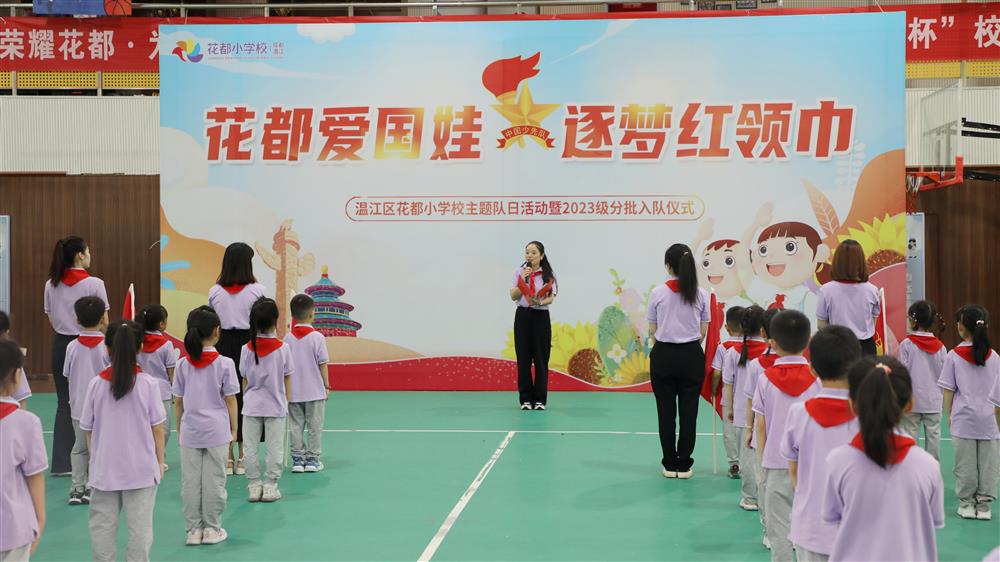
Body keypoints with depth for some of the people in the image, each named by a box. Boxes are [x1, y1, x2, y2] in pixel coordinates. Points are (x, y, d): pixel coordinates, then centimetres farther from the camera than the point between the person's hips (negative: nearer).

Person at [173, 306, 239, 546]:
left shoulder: (183, 365, -1)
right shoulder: (224, 364, -8)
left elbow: (177, 402, 4)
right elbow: (230, 401, -4)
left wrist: (179, 429, 15)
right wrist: (234, 429, 6)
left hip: (190, 430, 2)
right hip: (217, 430, -2)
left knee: (190, 481, 9)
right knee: (214, 481, 7)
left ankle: (194, 529, 16)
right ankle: (212, 529, 14)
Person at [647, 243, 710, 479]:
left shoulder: (658, 293, -6)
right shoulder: (701, 294, -2)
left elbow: (652, 331, 0)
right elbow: (703, 332, 3)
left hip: (663, 356, -1)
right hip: (691, 356, 1)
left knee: (666, 412, 8)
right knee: (689, 412, 7)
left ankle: (670, 464, 13)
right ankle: (684, 465, 11)